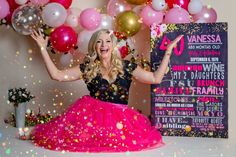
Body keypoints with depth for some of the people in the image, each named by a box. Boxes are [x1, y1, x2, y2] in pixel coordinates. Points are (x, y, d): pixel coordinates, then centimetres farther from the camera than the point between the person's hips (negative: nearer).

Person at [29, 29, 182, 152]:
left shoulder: (126, 67, 5)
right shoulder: (87, 67, 6)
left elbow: (156, 78, 0)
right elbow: (57, 75, 3)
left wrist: (168, 51, -3)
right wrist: (43, 48, 2)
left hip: (120, 117, 1)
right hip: (93, 115, 0)